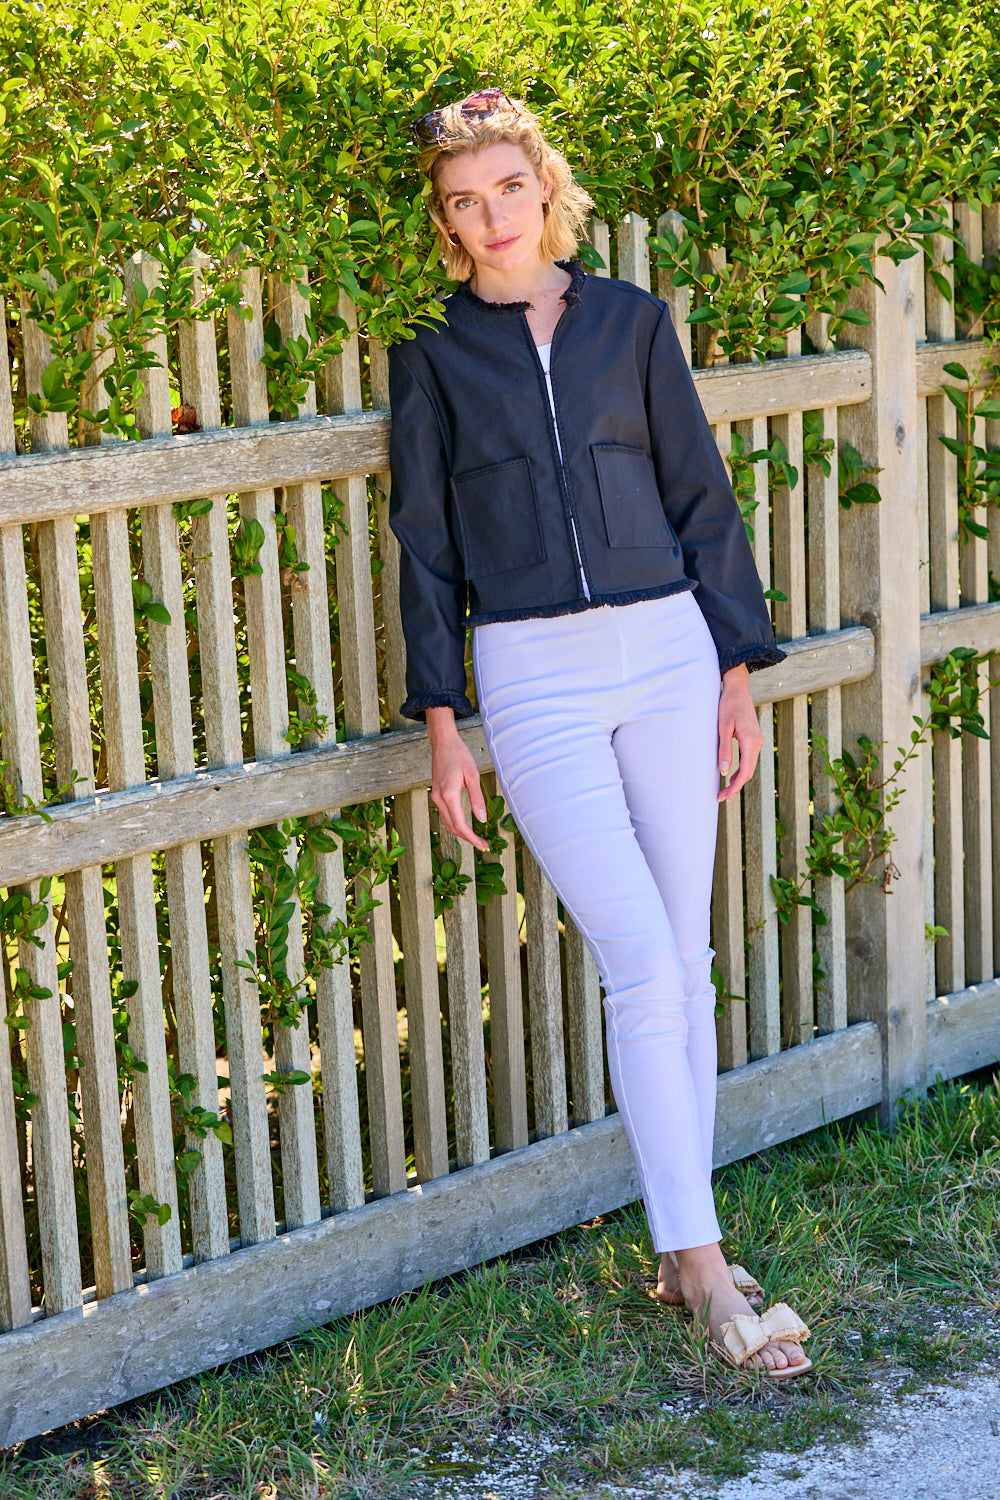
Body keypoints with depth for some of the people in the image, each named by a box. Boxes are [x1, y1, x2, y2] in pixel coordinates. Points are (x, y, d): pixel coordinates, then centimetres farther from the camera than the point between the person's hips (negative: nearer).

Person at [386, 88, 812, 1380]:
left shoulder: (630, 320, 10)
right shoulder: (433, 350, 6)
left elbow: (701, 497, 12)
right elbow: (425, 544, 6)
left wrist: (737, 675, 8)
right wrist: (441, 728, 2)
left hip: (667, 651, 3)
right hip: (532, 677, -2)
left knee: (683, 964, 4)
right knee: (641, 963, -12)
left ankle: (682, 1251, 15)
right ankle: (704, 1267, -7)